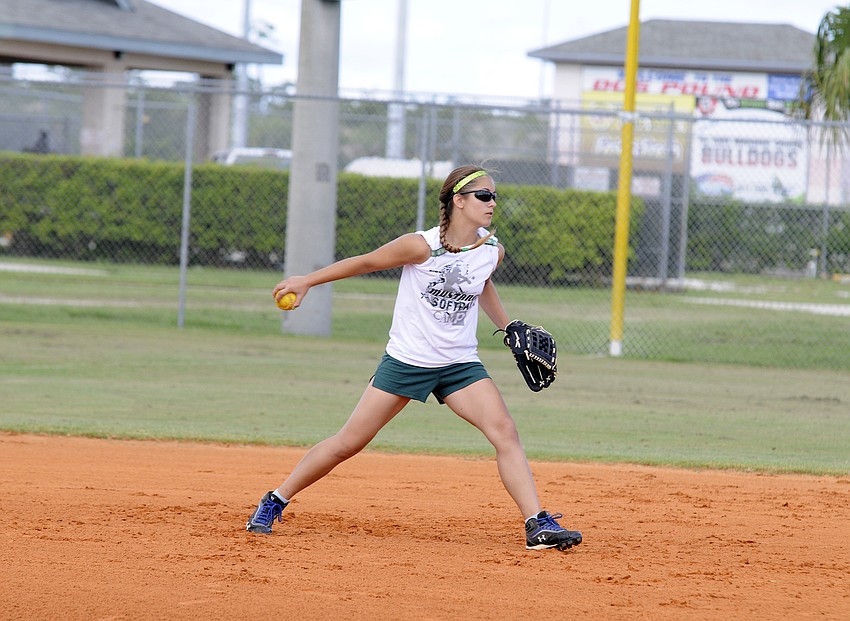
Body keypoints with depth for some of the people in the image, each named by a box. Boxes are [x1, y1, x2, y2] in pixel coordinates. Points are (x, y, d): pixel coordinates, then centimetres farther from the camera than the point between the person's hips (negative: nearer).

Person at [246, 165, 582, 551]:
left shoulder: (492, 252, -2)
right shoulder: (422, 246, -18)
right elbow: (366, 262, -4)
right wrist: (306, 282, 3)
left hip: (460, 365, 4)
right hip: (405, 360, -4)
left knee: (505, 433, -16)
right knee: (347, 444, -1)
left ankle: (538, 525, -15)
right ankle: (274, 502, 15)